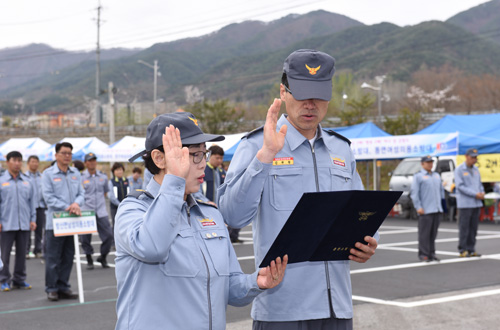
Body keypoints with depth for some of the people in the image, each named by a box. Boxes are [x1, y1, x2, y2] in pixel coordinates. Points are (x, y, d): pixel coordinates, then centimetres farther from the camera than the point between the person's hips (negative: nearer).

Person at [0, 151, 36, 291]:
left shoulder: (27, 182, 11)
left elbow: (32, 201, 14)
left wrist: (33, 219, 7)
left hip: (24, 224, 3)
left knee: (22, 253, 8)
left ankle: (19, 279, 18)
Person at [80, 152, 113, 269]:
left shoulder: (103, 176, 10)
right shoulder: (80, 177, -3)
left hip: (101, 211, 3)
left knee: (108, 235, -2)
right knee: (85, 238, 0)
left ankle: (103, 258, 18)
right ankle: (89, 260, 17)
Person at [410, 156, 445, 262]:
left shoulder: (436, 176, 20)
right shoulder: (418, 176, -1)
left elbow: (441, 190, 26)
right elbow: (414, 193, -7)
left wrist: (442, 204, 17)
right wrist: (418, 207, -14)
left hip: (437, 209, 6)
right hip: (425, 210, -6)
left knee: (433, 233, 8)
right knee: (424, 233, -8)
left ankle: (432, 253, 14)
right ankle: (424, 254, -5)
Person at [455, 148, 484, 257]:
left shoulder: (475, 169, 14)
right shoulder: (459, 169, -6)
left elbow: (479, 184, 20)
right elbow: (460, 186, -14)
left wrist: (482, 193, -3)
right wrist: (475, 194, -16)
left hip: (476, 203, 6)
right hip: (464, 203, -6)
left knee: (473, 228, 6)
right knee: (464, 228, -3)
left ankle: (471, 250, 12)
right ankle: (463, 250, 2)